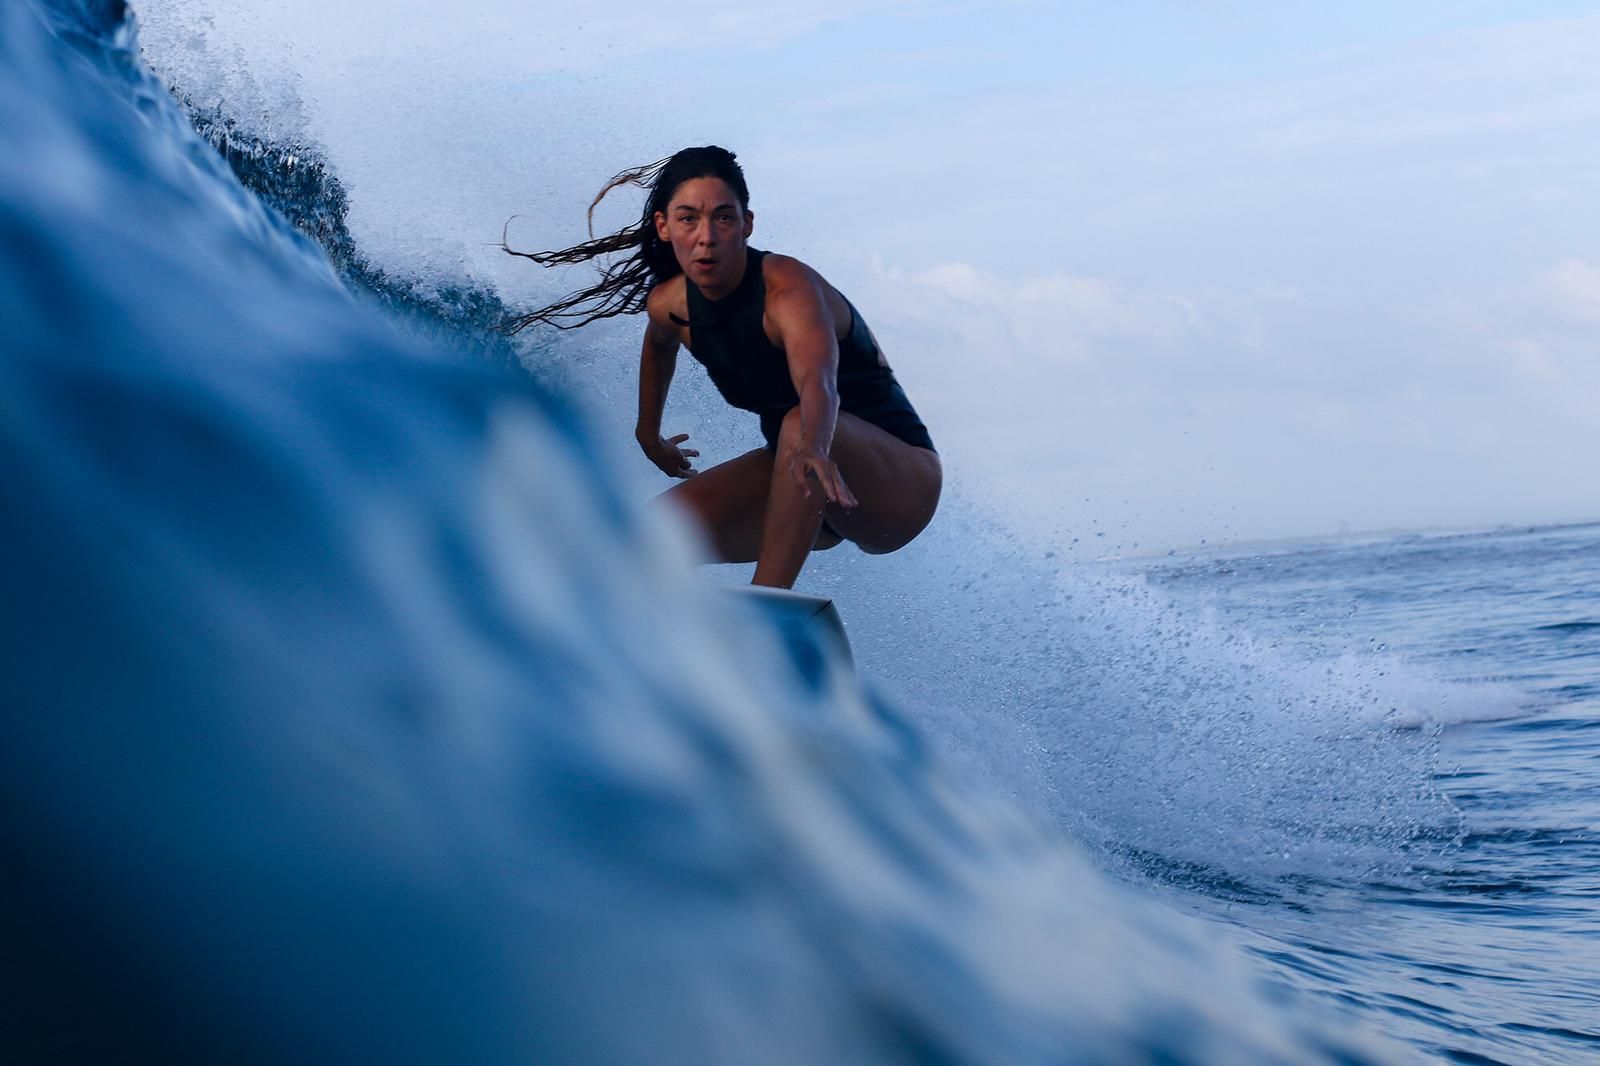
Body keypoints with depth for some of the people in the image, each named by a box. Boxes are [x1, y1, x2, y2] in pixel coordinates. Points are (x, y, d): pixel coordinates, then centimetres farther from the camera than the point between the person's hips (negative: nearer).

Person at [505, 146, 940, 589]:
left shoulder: (789, 288, -26)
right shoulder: (669, 304, -5)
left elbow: (818, 384, -47)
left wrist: (811, 450, -67)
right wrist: (648, 434, 34)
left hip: (900, 480, -6)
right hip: (802, 495, 6)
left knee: (801, 423, -38)